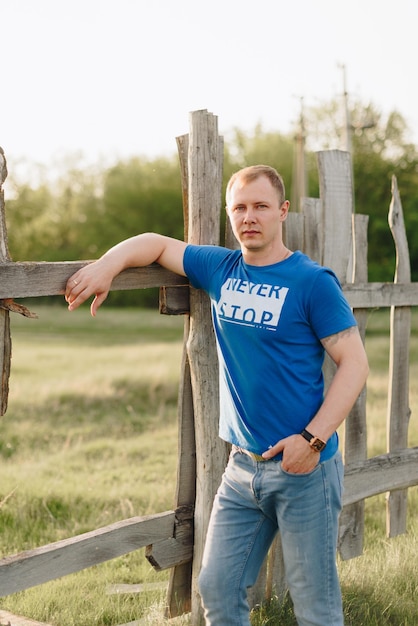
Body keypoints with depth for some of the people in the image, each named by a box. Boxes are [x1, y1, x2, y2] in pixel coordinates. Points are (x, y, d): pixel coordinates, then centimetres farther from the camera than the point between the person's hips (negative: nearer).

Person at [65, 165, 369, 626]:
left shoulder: (313, 283, -9)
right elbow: (156, 244, 17)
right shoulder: (220, 269, 7)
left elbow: (354, 364, -10)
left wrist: (313, 438, -19)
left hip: (304, 468, -5)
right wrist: (106, 265, -3)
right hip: (243, 467, 5)